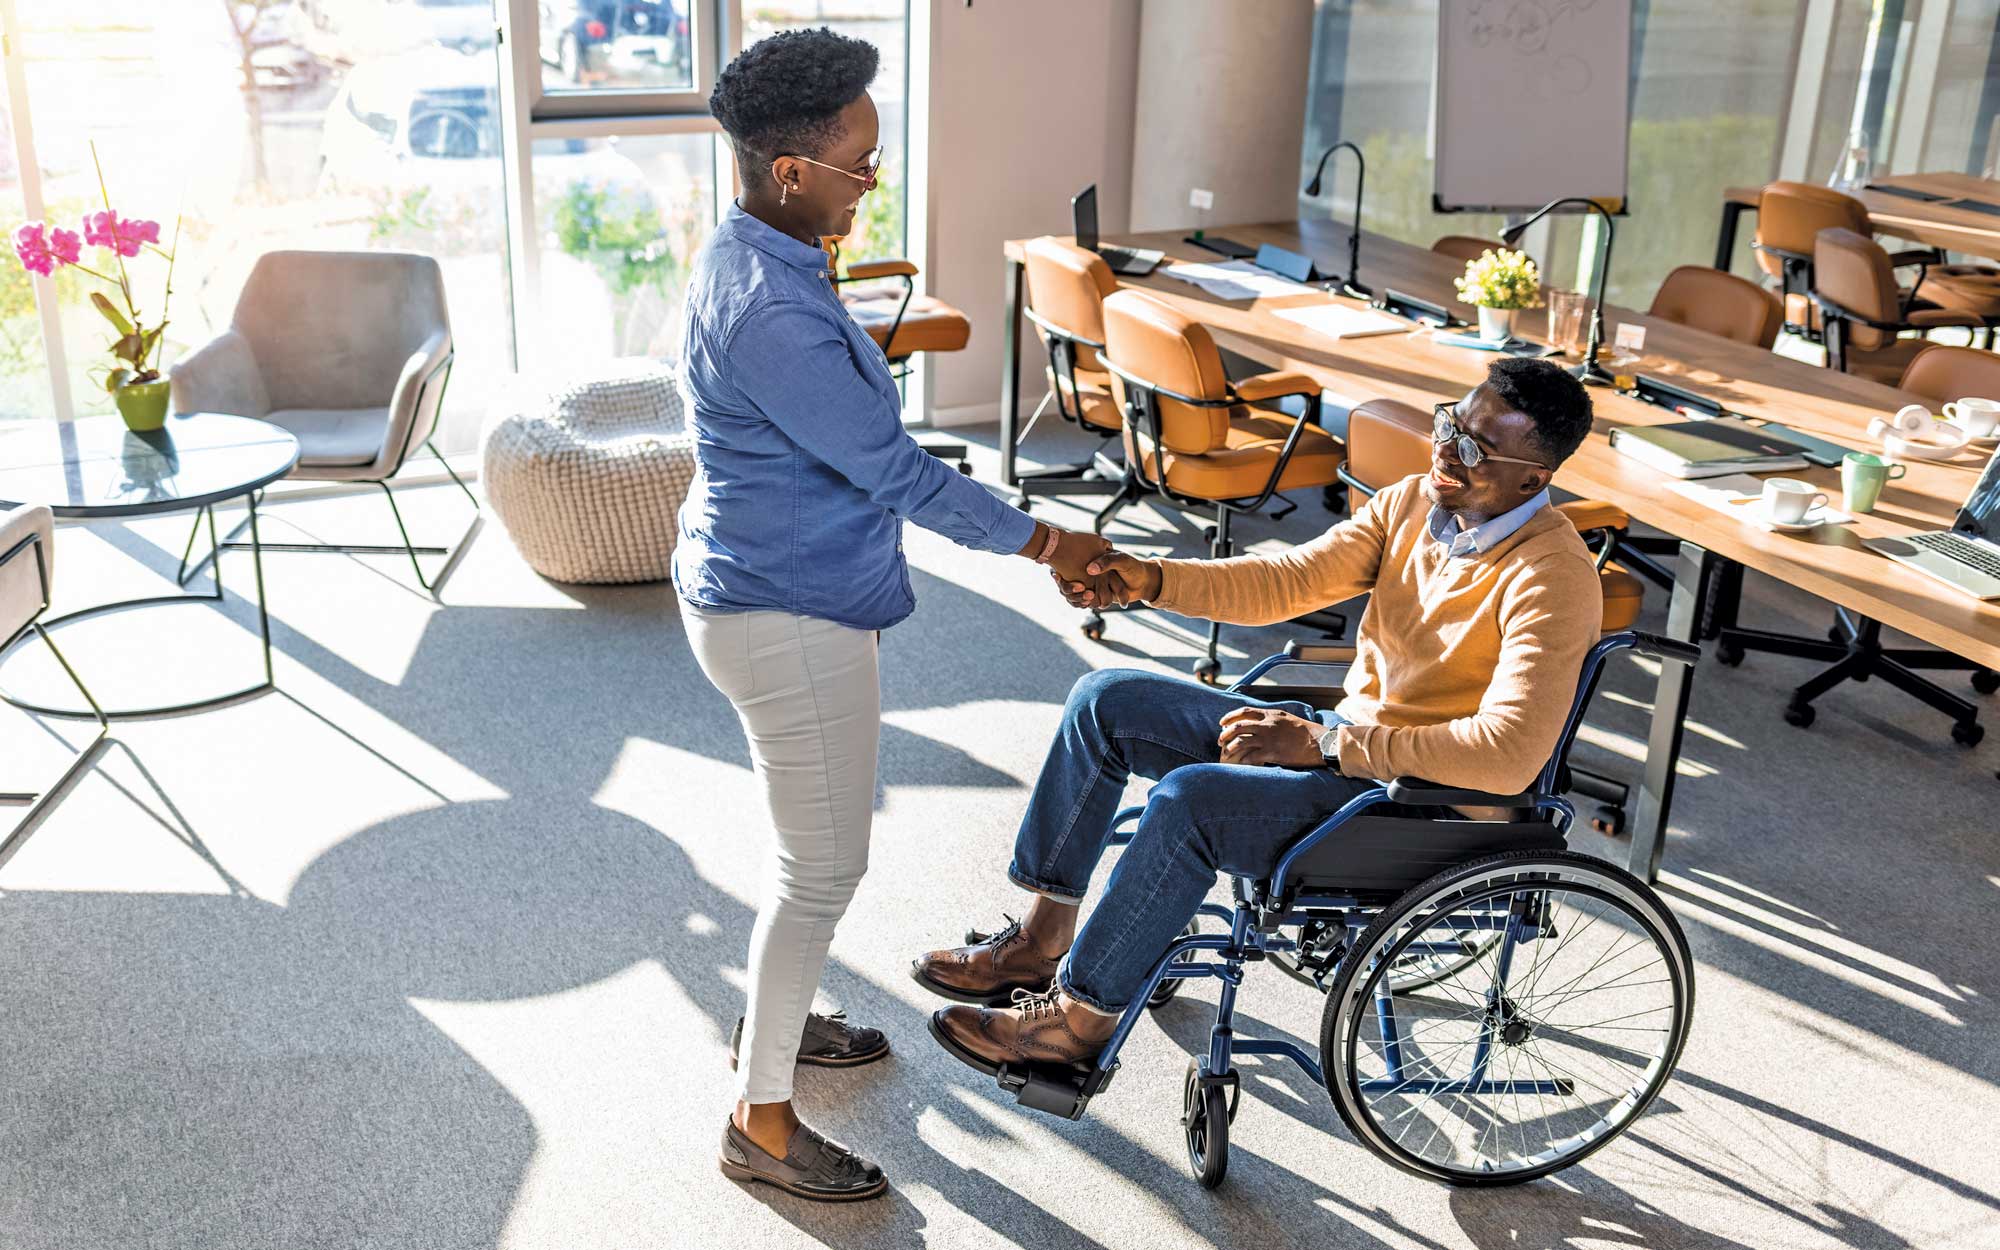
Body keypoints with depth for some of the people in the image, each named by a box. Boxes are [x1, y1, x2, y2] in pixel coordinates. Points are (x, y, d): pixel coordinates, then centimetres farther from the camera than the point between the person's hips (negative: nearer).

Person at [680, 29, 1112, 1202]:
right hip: (789, 616, -10)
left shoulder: (758, 256, 5)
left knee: (815, 840, 24)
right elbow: (891, 468, -24)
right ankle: (761, 1121, 16)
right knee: (825, 865, 1)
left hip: (779, 588, 10)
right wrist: (1043, 541, -13)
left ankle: (776, 1015, 44)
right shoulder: (770, 310, -29)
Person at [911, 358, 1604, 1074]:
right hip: (1341, 739, 9)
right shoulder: (1415, 500, 2)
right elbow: (1290, 580, 1)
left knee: (1188, 800, -31)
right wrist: (1151, 580, -15)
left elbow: (1510, 756, -30)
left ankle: (1080, 1013, -11)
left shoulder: (1554, 581, -22)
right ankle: (1042, 942, 10)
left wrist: (1325, 743, -27)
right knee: (1106, 701, 3)